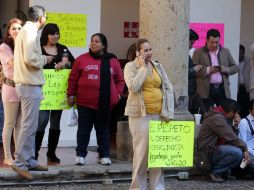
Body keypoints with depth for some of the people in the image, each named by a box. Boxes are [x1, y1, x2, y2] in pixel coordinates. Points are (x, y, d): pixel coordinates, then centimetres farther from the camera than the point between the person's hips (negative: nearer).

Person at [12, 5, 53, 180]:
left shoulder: (25, 31, 16)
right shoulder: (31, 32, -14)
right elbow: (30, 58, -24)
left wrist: (42, 59, 14)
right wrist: (45, 59, -8)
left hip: (26, 84, 10)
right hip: (30, 85, -10)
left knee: (30, 125, 13)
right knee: (29, 125, -10)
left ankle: (29, 160, 16)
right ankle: (20, 162, -10)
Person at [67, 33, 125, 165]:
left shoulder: (113, 61, 7)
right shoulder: (81, 59, 2)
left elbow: (120, 80, 12)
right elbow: (73, 78, 3)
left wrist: (118, 94, 1)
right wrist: (71, 95, 2)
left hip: (105, 103, 1)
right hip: (85, 102, -1)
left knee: (103, 129, 9)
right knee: (84, 128, 4)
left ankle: (104, 155, 16)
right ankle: (80, 154, 11)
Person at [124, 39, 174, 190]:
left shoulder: (158, 66, 12)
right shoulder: (131, 66, -2)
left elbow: (168, 89, 10)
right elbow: (133, 87, -18)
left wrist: (169, 112, 1)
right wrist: (143, 67, -12)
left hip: (159, 115, 5)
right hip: (141, 115, -5)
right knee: (142, 152, -6)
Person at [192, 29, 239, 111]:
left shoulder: (225, 51, 13)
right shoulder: (199, 52, 2)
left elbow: (235, 68, 15)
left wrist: (226, 69, -6)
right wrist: (208, 70, -16)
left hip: (222, 89, 3)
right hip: (206, 90, -3)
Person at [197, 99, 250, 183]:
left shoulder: (221, 117, 17)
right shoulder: (217, 118, -17)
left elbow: (229, 136, 17)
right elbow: (230, 138, -21)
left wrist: (235, 125, 5)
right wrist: (244, 148, -13)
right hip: (207, 153, -11)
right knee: (237, 153, -28)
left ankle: (224, 172, 3)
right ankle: (215, 172, -13)